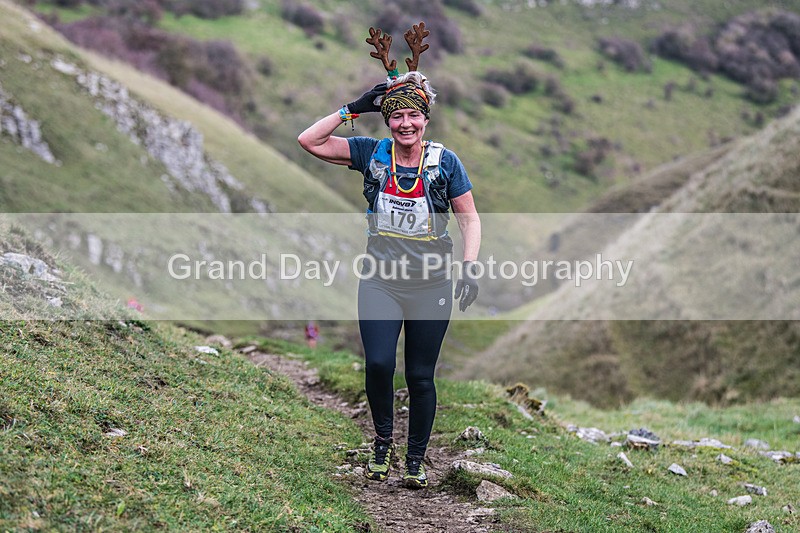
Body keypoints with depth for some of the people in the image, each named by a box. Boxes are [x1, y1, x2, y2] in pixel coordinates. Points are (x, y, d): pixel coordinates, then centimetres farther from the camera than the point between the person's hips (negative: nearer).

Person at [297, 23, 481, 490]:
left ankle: (416, 459, 21)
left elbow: (470, 217, 2)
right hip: (381, 281, 1)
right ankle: (383, 442, 11)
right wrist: (353, 109, -4)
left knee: (421, 376, 5)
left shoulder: (444, 162, -1)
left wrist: (470, 266, -11)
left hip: (430, 284, -1)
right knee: (378, 364, -14)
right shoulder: (372, 154, 2)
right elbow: (309, 141, -1)